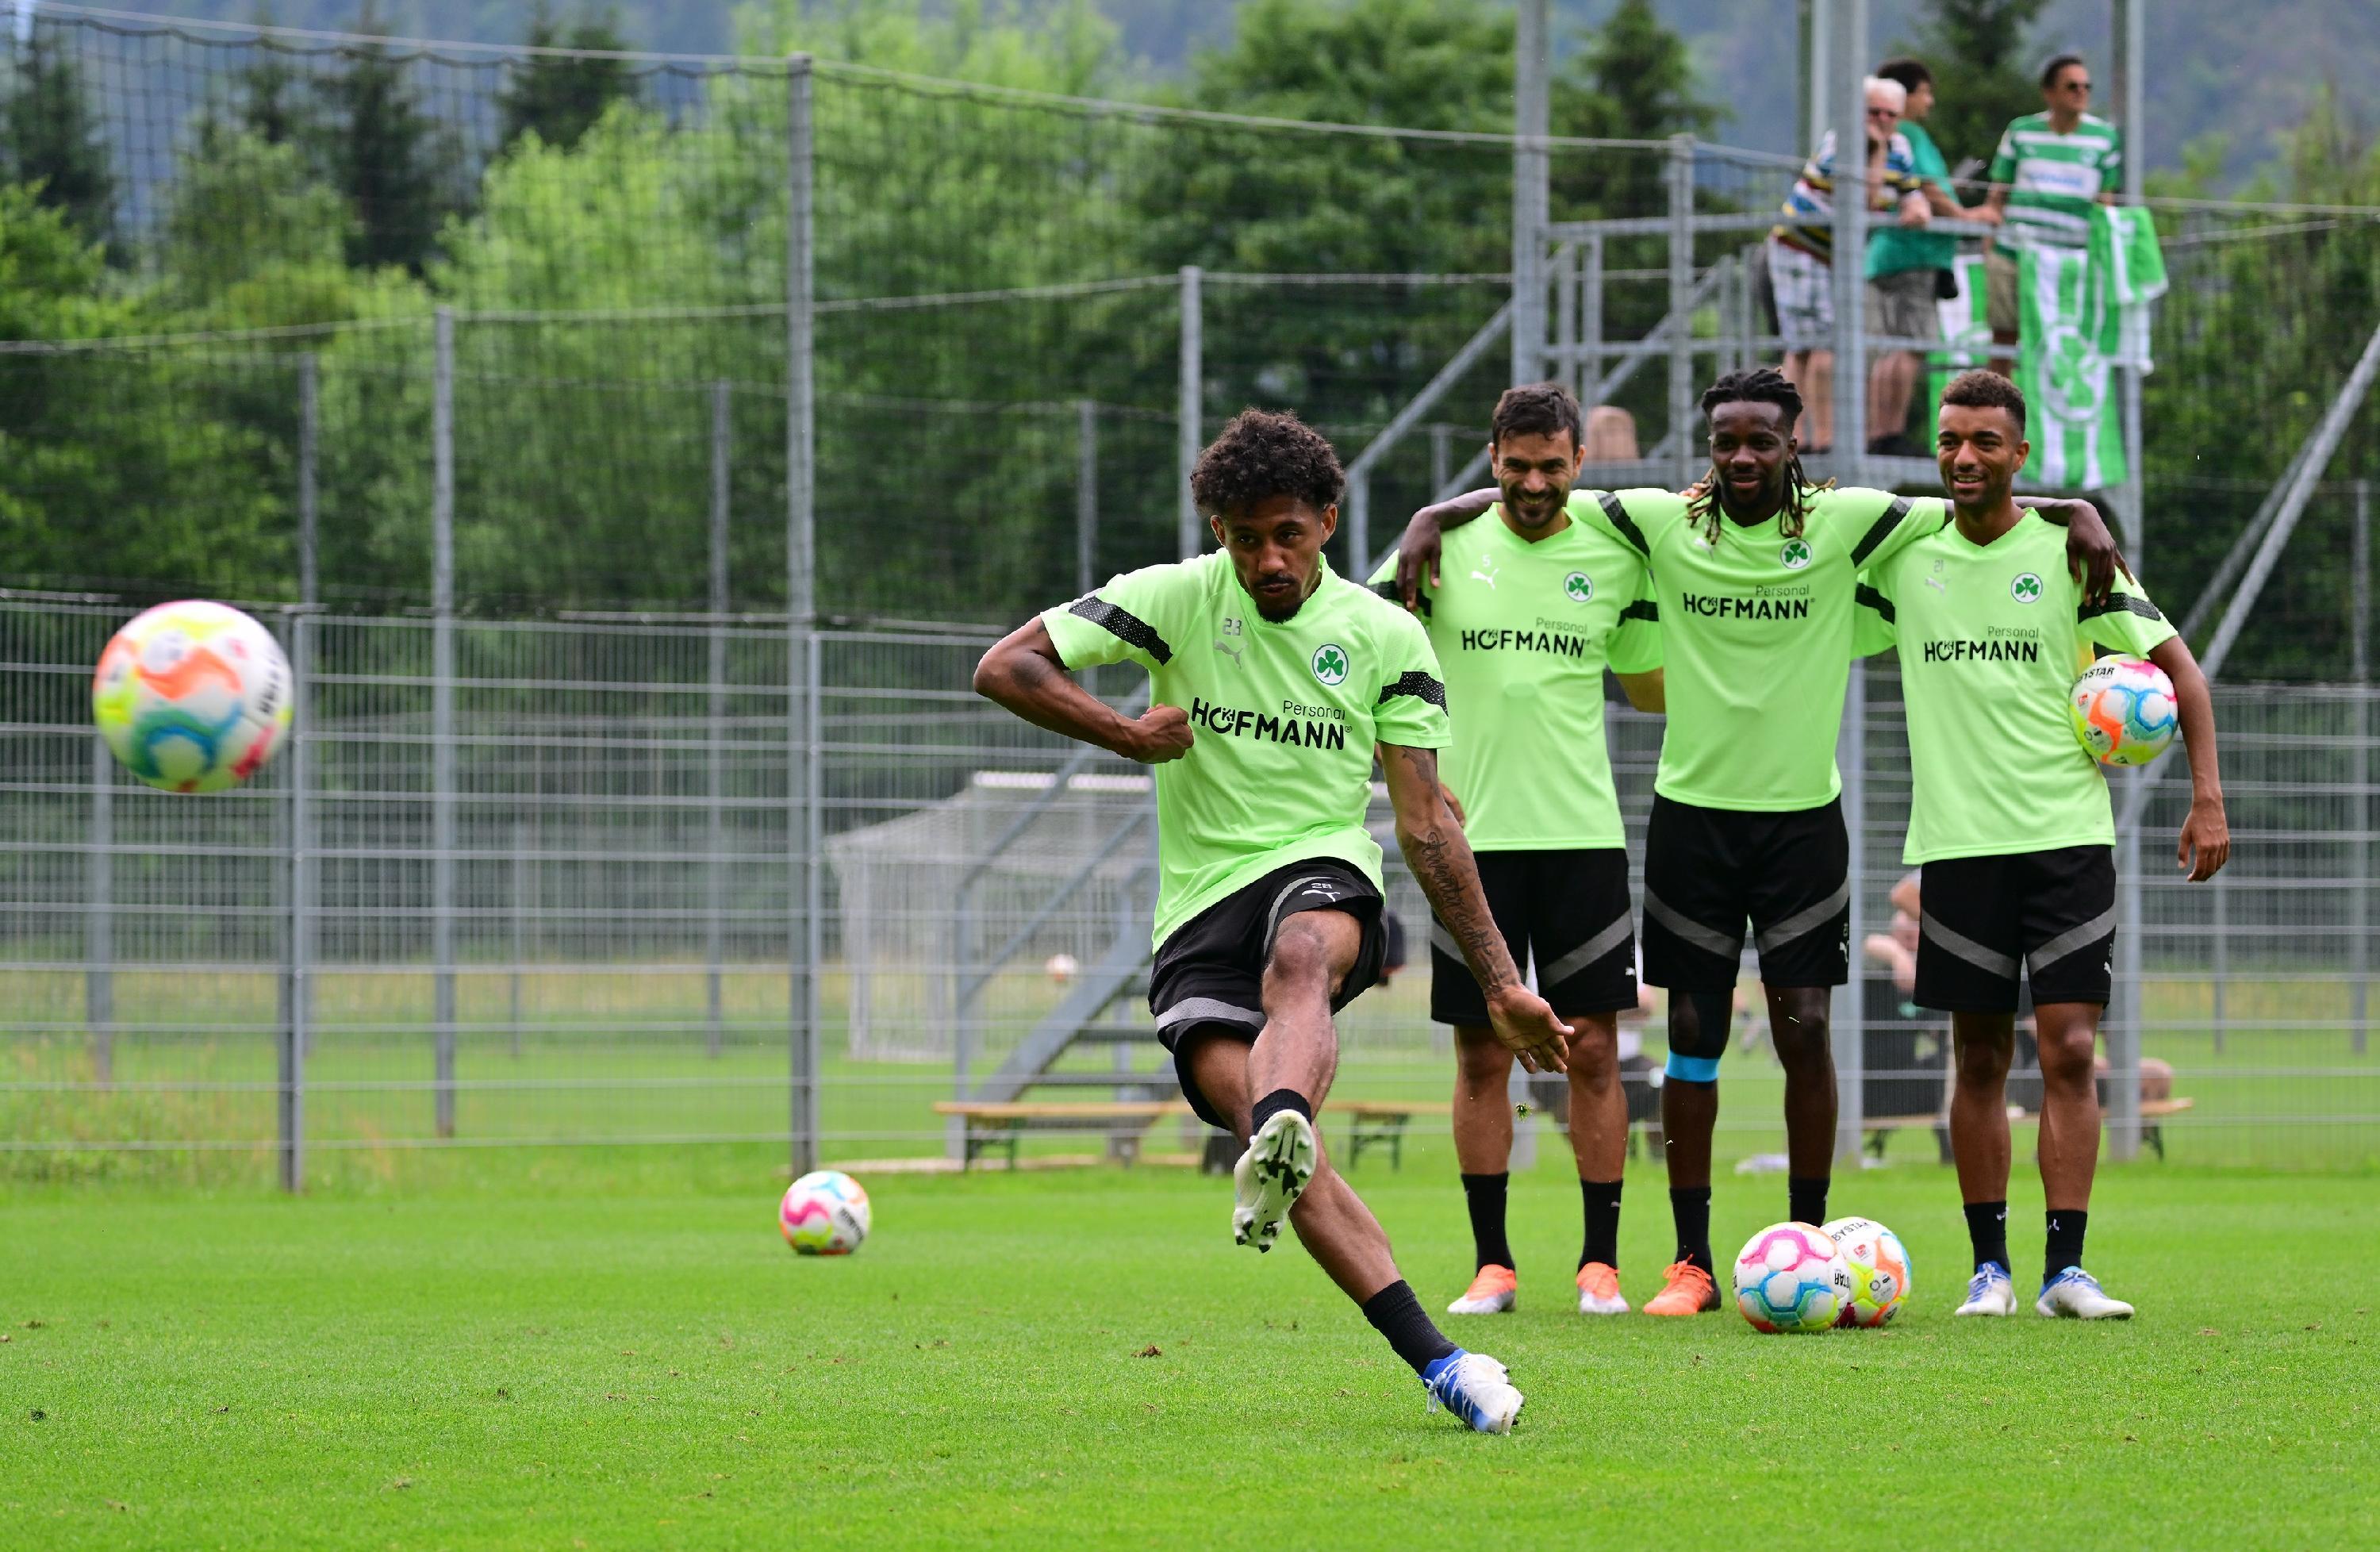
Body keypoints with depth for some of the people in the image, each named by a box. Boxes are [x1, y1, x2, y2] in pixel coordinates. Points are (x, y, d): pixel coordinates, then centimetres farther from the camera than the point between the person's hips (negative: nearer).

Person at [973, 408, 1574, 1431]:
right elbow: (1003, 668, 1)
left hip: (1323, 871, 0)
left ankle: (1283, 1137, -70)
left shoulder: (1385, 637, 6)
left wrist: (1501, 984, 5)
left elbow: (1426, 826, 8)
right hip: (1199, 919, 0)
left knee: (1299, 960, -39)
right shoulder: (1176, 600, 4)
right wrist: (1126, 734, -8)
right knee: (1244, 1100, -25)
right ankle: (1436, 1360, -32)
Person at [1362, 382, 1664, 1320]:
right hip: (1473, 836, 0)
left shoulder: (1613, 558, 5)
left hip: (1582, 831, 0)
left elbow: (1652, 688, 15)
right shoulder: (1445, 547, 1)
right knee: (1481, 1055, 2)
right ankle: (1491, 1263, 9)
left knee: (1593, 1051, -1)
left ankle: (1599, 1262, 4)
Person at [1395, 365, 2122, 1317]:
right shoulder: (1666, 523, 1)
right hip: (1692, 810, 1)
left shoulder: (1844, 523, -2)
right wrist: (1435, 518, -4)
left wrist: (2078, 516, -12)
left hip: (1804, 812, -1)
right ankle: (1691, 1262, 6)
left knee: (1804, 1028, -4)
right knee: (1692, 1033, 2)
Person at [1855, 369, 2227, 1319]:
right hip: (1955, 839, 2)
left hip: (2065, 836, -2)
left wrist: (2207, 797, -5)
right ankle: (1989, 1267, 11)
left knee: (2069, 1052, -8)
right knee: (1980, 1058, 4)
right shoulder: (1904, 554, 6)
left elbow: (2176, 666, 2)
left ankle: (2066, 1269, -7)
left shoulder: (2068, 551, -1)